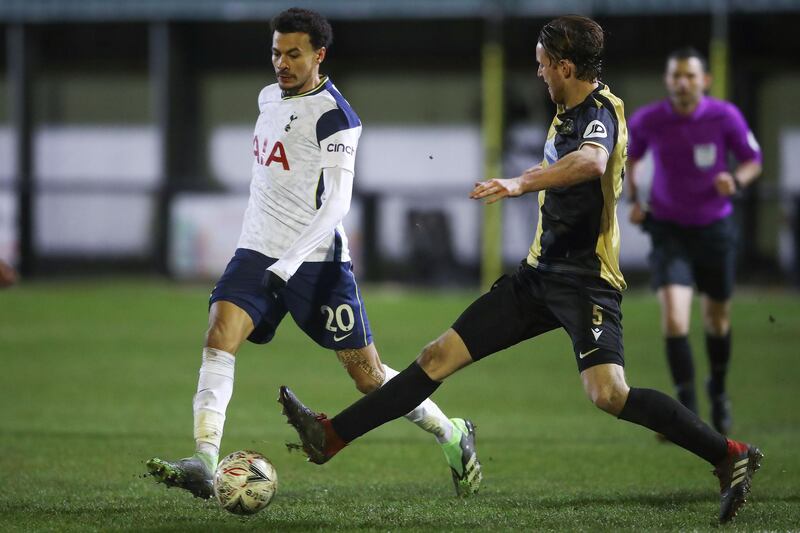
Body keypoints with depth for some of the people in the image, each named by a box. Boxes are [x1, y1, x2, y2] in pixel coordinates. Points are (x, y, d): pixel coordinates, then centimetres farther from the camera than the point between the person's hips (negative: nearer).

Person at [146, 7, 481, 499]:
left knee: (368, 375, 1)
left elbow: (336, 203, -20)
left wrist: (288, 263, -28)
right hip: (258, 251, 6)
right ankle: (205, 466, -28)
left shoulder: (333, 115, -13)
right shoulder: (269, 98, 12)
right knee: (219, 338, -19)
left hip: (315, 260, -6)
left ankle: (452, 435, 25)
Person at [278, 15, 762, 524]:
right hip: (541, 273, 9)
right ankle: (330, 436, 9)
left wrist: (520, 183, -51)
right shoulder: (570, 113, 13)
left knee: (608, 393, -26)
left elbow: (592, 161, -41)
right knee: (440, 357, 6)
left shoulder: (599, 111, -17)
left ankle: (731, 457, -14)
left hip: (585, 281, -9)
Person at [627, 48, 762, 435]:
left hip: (715, 228, 1)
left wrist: (736, 179, -21)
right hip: (669, 230, -1)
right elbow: (629, 158, 11)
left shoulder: (725, 117, -13)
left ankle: (718, 389, 44)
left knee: (717, 319, 15)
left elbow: (753, 161, 0)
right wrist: (634, 200, -2)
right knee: (673, 316, -20)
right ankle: (687, 412, -15)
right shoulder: (647, 121, -10)